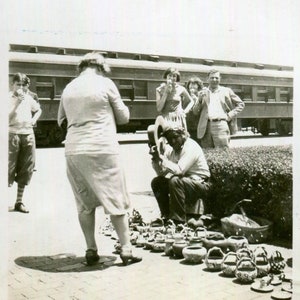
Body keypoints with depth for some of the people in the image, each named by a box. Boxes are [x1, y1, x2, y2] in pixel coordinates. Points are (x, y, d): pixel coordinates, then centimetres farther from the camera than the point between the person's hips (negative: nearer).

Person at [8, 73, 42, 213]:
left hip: (28, 134, 5)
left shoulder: (29, 98, 11)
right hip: (12, 134, -5)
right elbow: (6, 118, -14)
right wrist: (17, 102, -18)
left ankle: (19, 201, 20)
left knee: (26, 170, 8)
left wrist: (34, 119, 12)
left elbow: (38, 110, 30)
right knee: (8, 168, -8)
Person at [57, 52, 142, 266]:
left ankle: (91, 250, 16)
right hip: (102, 150, -4)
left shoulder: (69, 88, 11)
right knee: (116, 201, 5)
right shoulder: (105, 84, -1)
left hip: (73, 150, 4)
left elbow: (61, 120, 21)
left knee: (85, 203, 12)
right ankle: (126, 249, 8)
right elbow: (124, 117, 5)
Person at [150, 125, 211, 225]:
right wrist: (156, 160, -17)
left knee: (175, 181, -32)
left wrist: (162, 158, -30)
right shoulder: (170, 149, 3)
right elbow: (161, 173, 0)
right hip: (183, 181, 8)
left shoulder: (191, 147, -19)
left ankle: (179, 220, -22)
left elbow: (179, 170, -32)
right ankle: (167, 216, 4)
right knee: (156, 182, -4)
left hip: (201, 184, -8)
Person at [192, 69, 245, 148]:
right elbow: (195, 112, 13)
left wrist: (230, 115, 3)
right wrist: (200, 100, -3)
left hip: (221, 124, -1)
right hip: (206, 127, 2)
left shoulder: (226, 91, 14)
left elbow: (240, 104, 15)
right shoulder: (203, 93, 17)